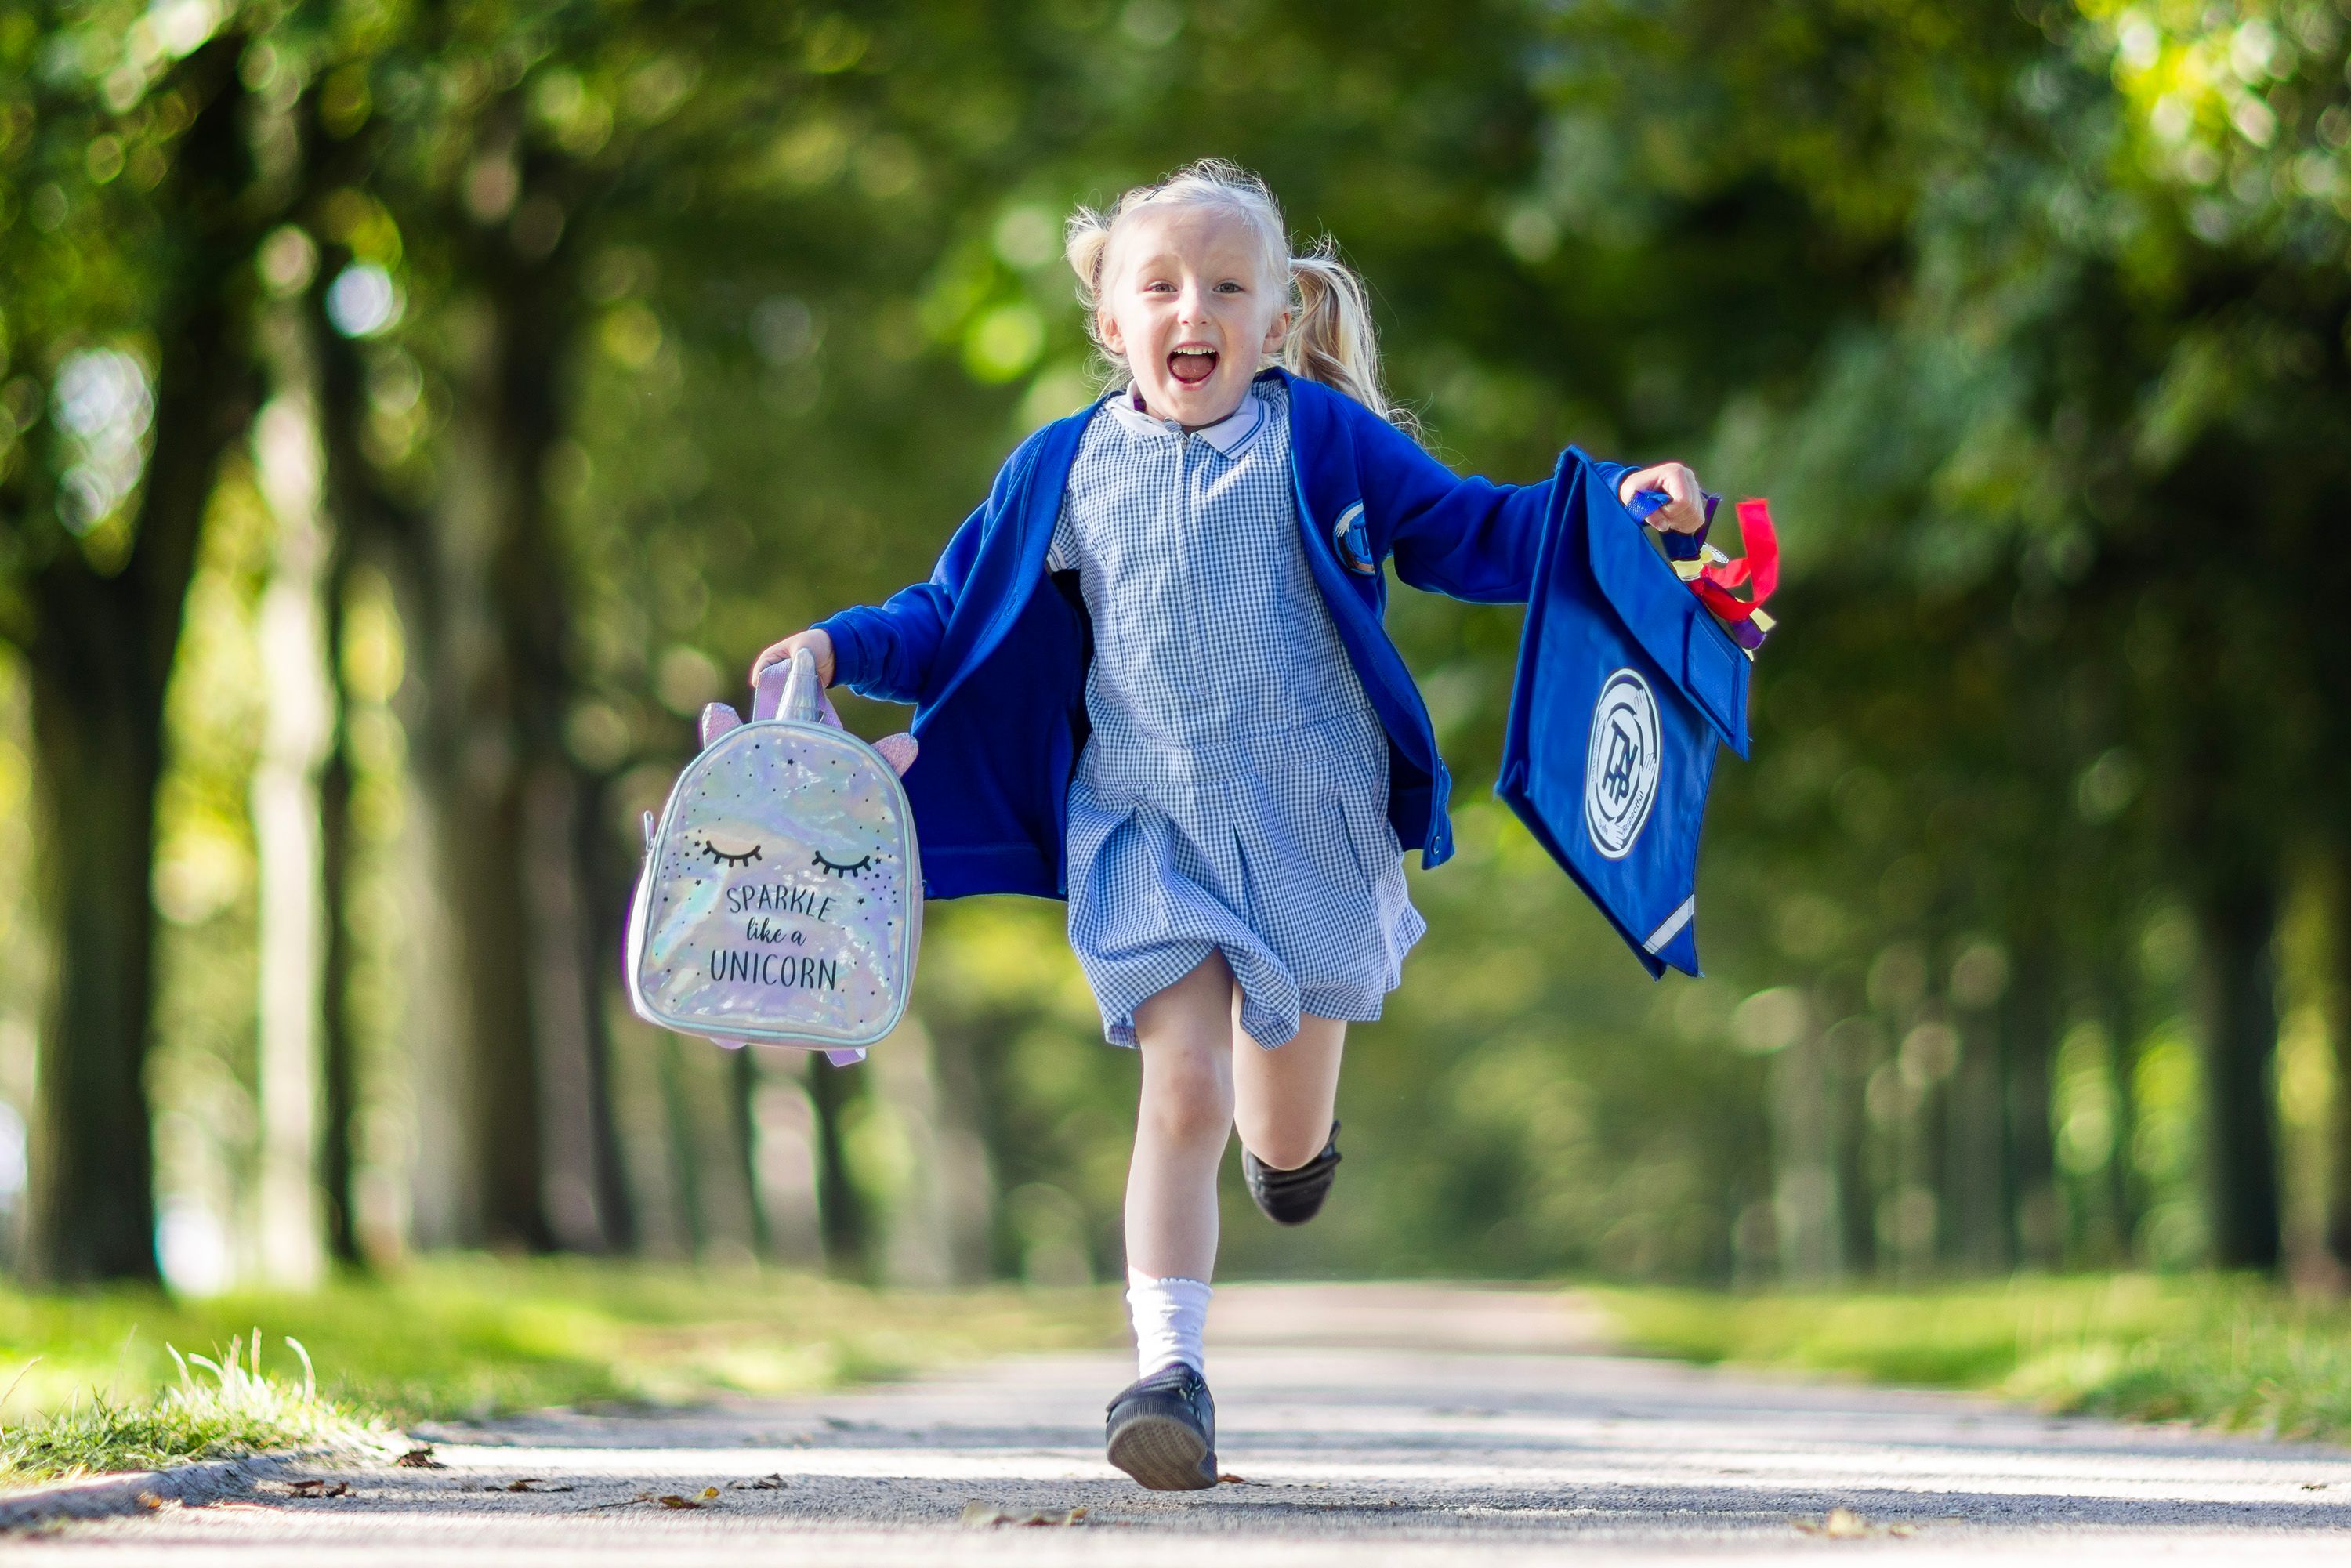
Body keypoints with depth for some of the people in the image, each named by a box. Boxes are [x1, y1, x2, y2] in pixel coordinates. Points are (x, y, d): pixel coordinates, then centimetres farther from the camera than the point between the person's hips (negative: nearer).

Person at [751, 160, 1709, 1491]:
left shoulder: (1321, 441, -2)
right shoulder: (1066, 470, 3)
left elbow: (1474, 535, 3)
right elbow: (961, 616, 12)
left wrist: (1623, 505, -9)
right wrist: (846, 650, -1)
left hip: (1314, 829, 0)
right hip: (1149, 833, 0)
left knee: (1289, 1146, 13)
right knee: (1183, 1092, -17)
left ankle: (1291, 1125, 52)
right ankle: (1169, 1372, -15)